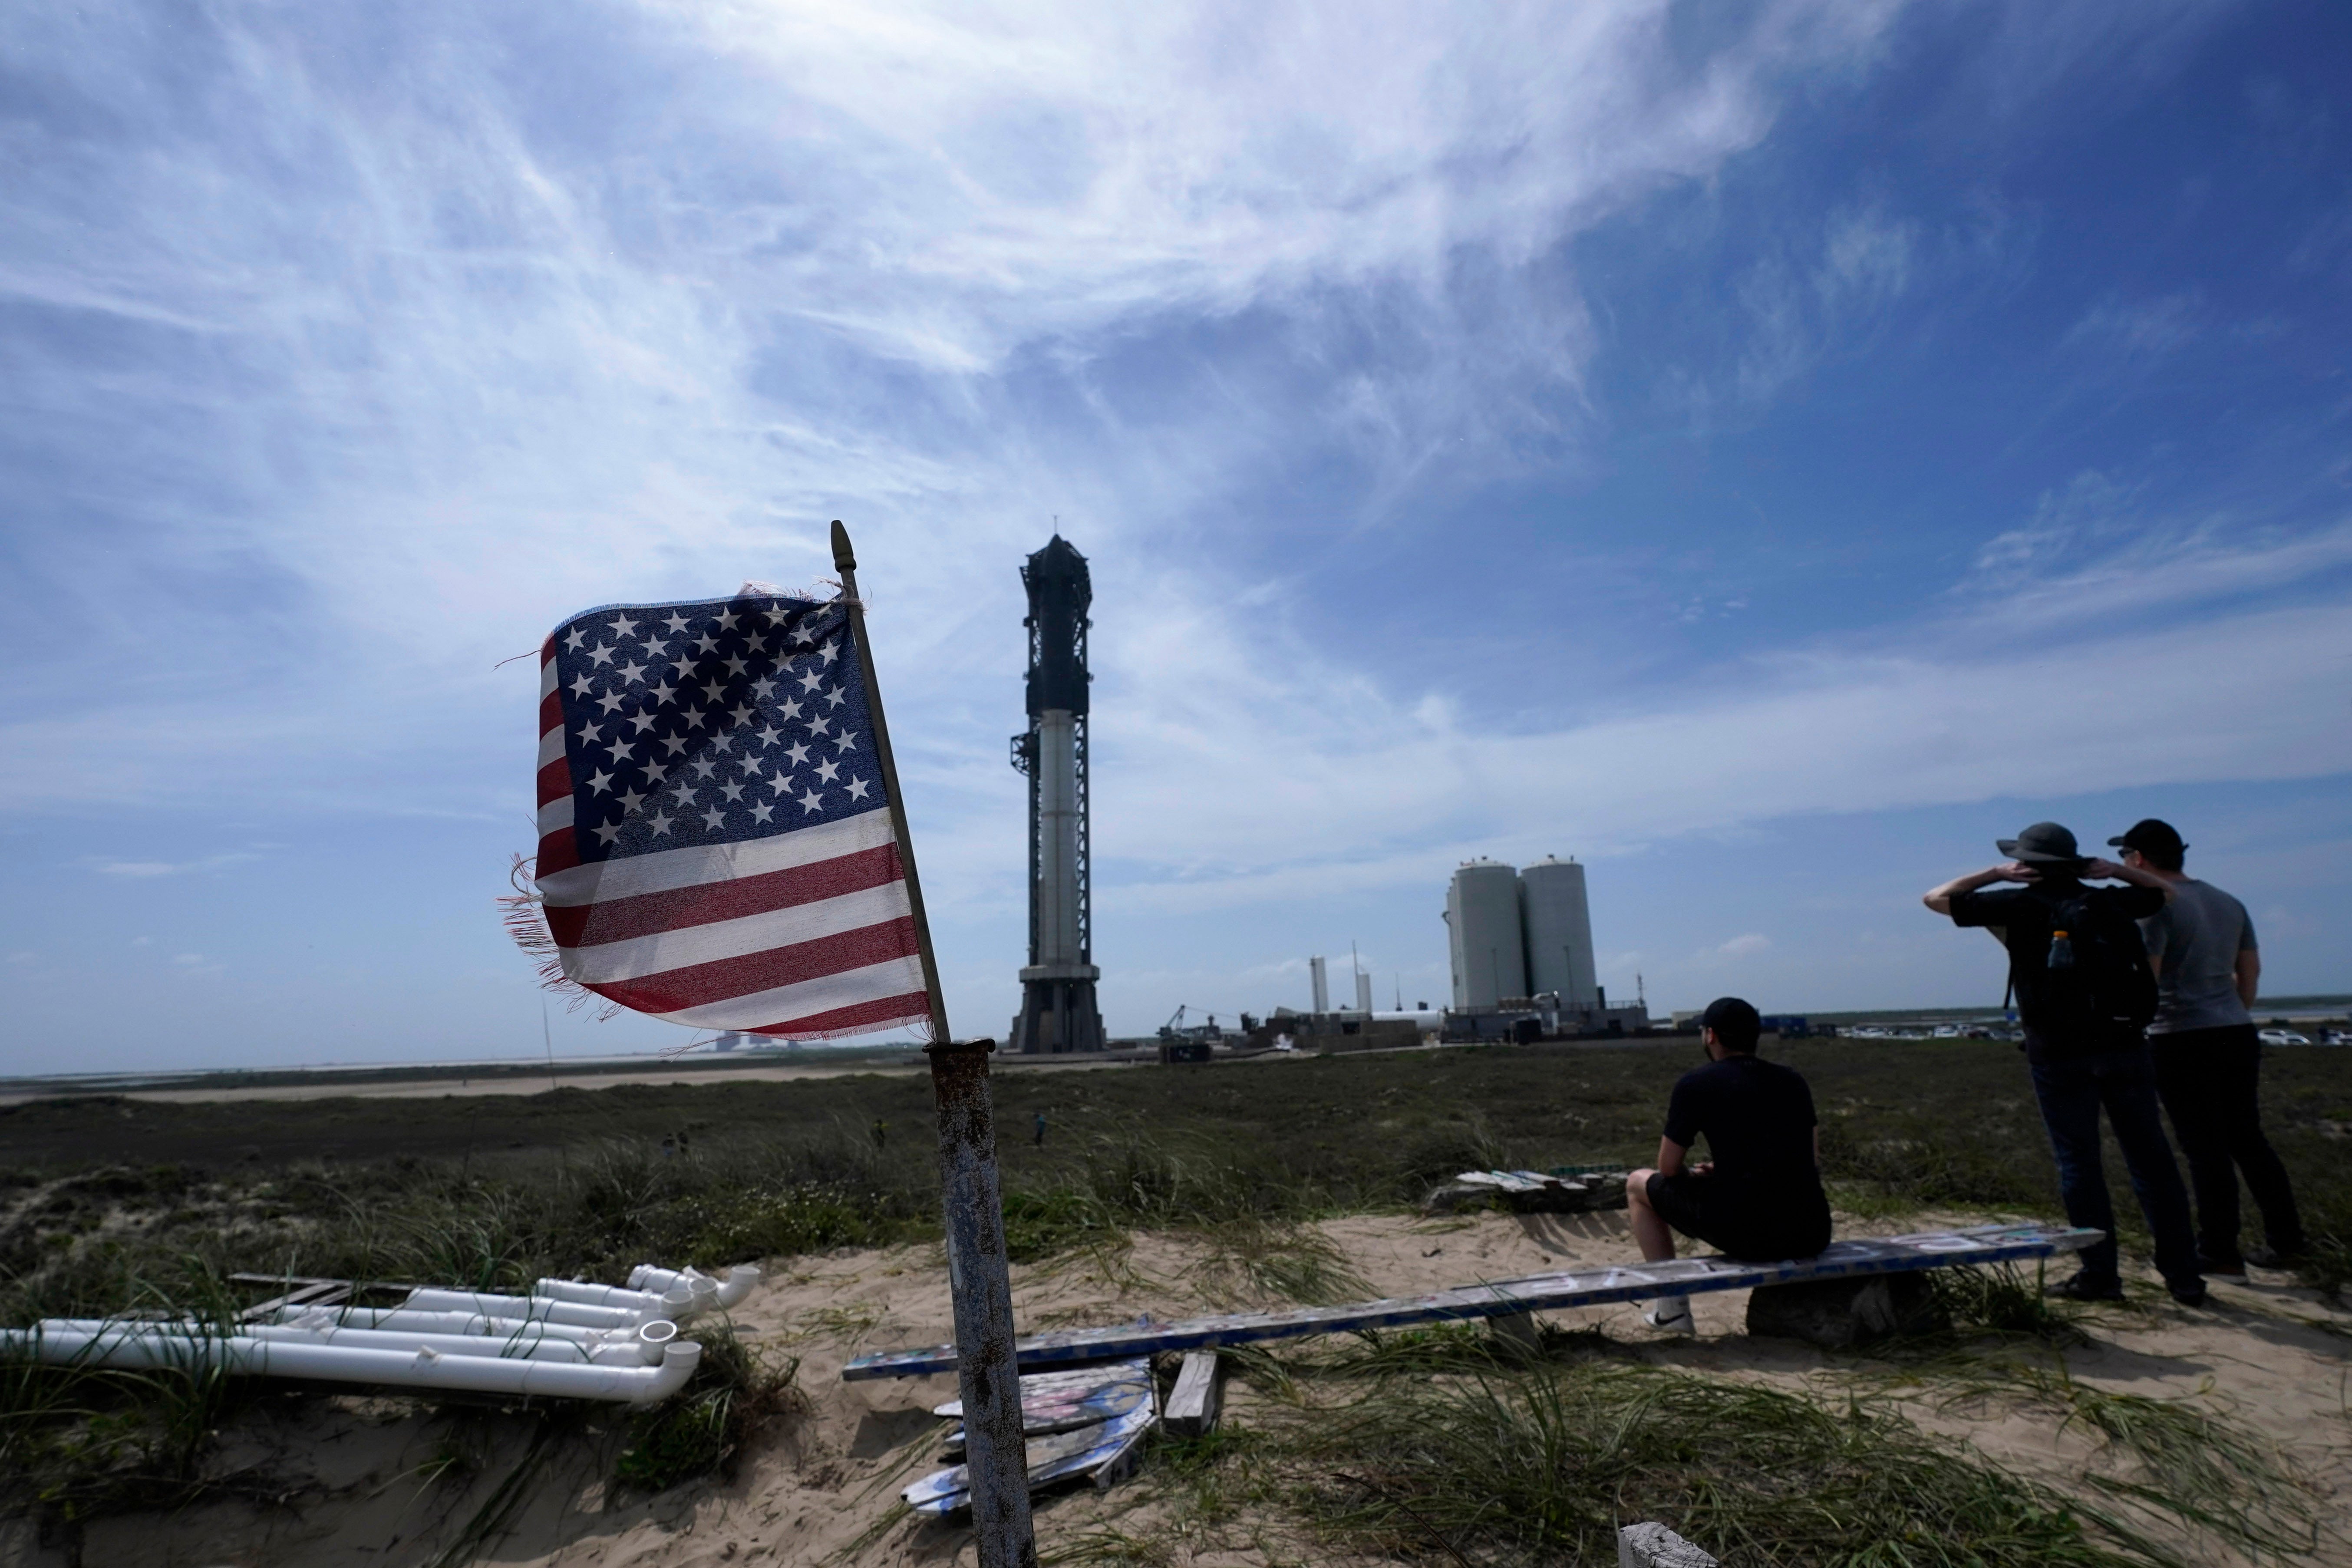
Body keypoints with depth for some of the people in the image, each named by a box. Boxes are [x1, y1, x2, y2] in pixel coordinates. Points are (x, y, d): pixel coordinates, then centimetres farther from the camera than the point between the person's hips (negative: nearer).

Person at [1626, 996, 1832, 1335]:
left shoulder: (1696, 1084, -2)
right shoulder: (1792, 1080, 14)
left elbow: (1669, 1168, 3)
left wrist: (1694, 1174, 27)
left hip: (1747, 1234, -5)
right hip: (1813, 1236, 6)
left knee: (1638, 1184, 18)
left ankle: (1673, 1308, 13)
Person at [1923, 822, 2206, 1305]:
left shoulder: (2020, 905, -3)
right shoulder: (2107, 901, 9)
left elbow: (1936, 898, 1)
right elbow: (2165, 892, 30)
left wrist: (1995, 874, 4)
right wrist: (2113, 870, 18)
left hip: (2059, 1053, -4)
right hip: (2125, 1046, 4)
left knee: (2078, 1163, 3)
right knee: (2151, 1159, 8)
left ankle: (2100, 1274, 7)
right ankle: (2184, 1276, 13)